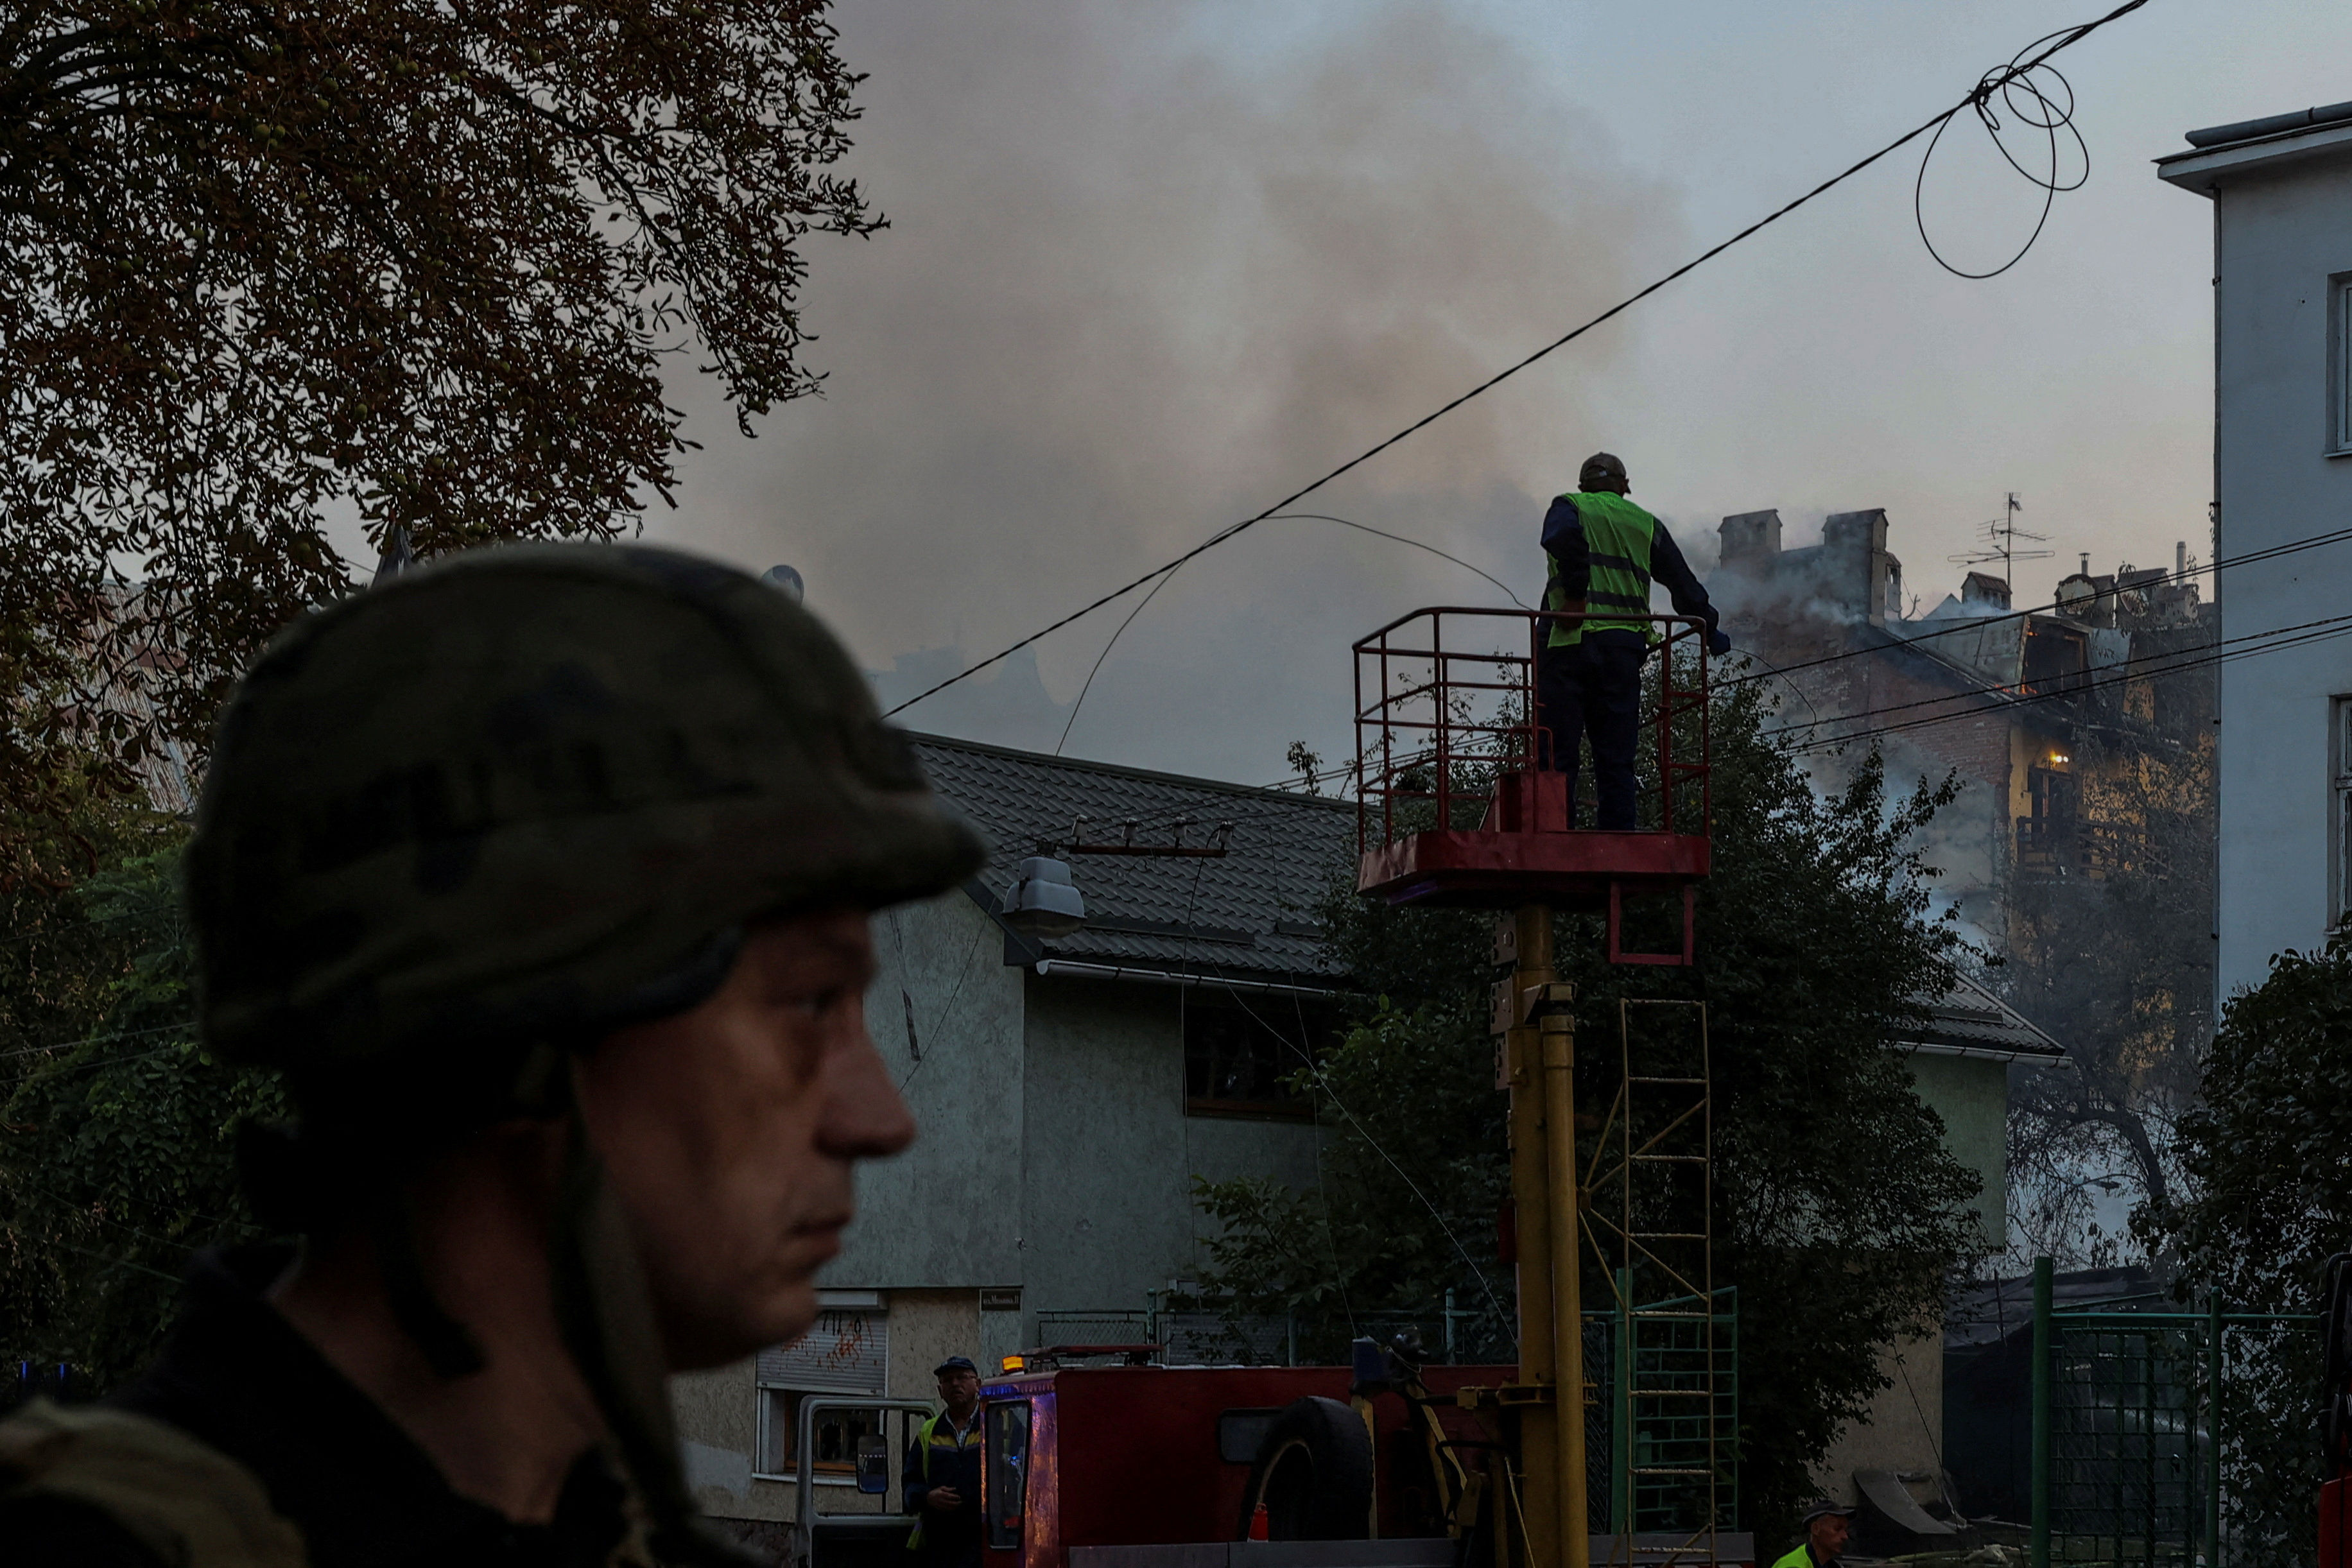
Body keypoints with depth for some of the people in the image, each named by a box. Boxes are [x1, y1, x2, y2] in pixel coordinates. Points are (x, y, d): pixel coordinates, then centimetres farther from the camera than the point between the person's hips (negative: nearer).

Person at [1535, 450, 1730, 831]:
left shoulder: (1570, 507, 9)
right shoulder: (1646, 524, 20)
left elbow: (1565, 536, -17)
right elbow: (1684, 585, 19)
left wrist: (1576, 595, -14)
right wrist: (1710, 632, 31)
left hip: (1571, 641, -3)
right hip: (1624, 646, 3)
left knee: (1556, 753, -4)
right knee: (1616, 758, 5)